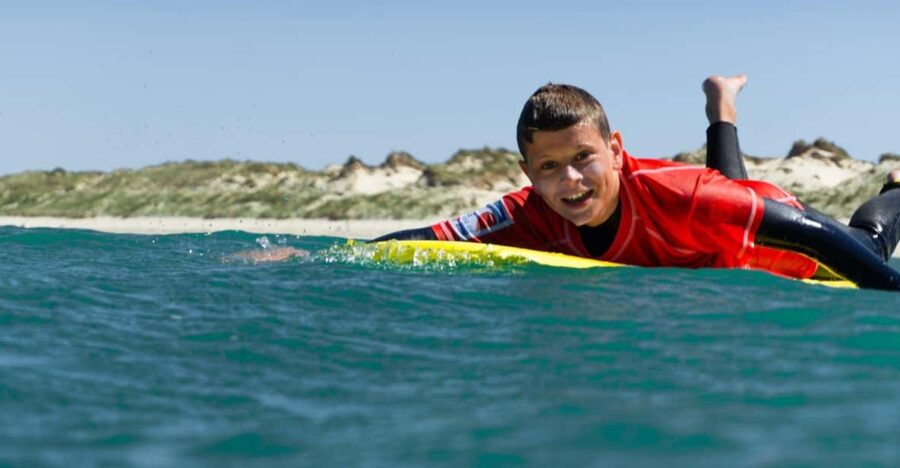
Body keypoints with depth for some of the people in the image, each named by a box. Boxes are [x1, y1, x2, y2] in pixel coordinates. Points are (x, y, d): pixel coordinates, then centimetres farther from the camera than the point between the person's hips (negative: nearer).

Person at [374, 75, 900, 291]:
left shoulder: (674, 192, -47)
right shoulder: (530, 217, -35)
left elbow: (808, 231, -45)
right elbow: (416, 243, -37)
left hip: (781, 256, -4)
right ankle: (722, 109, 57)